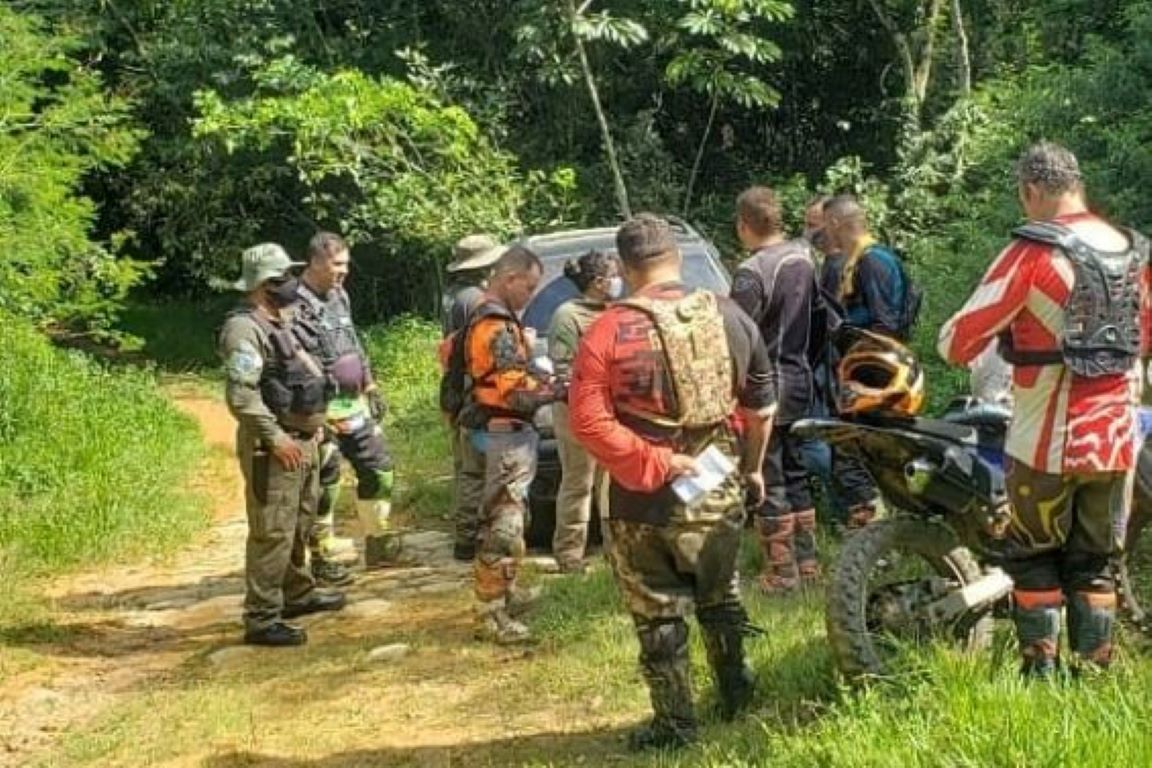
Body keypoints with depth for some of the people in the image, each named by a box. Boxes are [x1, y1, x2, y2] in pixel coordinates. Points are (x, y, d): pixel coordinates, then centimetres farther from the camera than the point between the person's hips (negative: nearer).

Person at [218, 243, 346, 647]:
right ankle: (261, 619, -2)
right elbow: (241, 396, -25)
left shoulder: (285, 322, 13)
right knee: (272, 533, -7)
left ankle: (297, 593, 37)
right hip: (273, 446, -10)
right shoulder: (245, 329, -17)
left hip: (303, 439, 10)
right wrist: (275, 439, -23)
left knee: (300, 525, 22)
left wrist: (314, 426, 18)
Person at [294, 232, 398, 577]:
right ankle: (322, 559, 10)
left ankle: (378, 543, 25)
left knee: (380, 469, 13)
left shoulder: (339, 296, 13)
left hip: (355, 404, 9)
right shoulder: (296, 303, -16)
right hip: (323, 410, -8)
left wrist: (371, 387, 20)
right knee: (324, 487, -1)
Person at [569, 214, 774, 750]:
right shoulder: (730, 317, 1)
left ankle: (675, 724, 18)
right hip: (718, 491, 4)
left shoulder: (610, 331, -13)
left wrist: (653, 462, -16)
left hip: (644, 503, -4)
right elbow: (761, 405, 9)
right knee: (720, 599, 24)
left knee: (658, 616, 9)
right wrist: (753, 466, 21)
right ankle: (736, 695, 39)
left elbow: (586, 420, -21)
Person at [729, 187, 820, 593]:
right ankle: (807, 560, 23)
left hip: (764, 388, -8)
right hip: (800, 381, 8)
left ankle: (781, 570, 5)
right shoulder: (803, 256, 5)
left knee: (769, 481, 1)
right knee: (796, 474, 17)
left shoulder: (751, 274, -20)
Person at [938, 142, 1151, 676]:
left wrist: (954, 345, 6)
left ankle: (1042, 676, 11)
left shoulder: (1034, 252, -15)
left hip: (1047, 443, -5)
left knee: (1034, 559, 9)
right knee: (1094, 563, 15)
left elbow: (959, 340, -15)